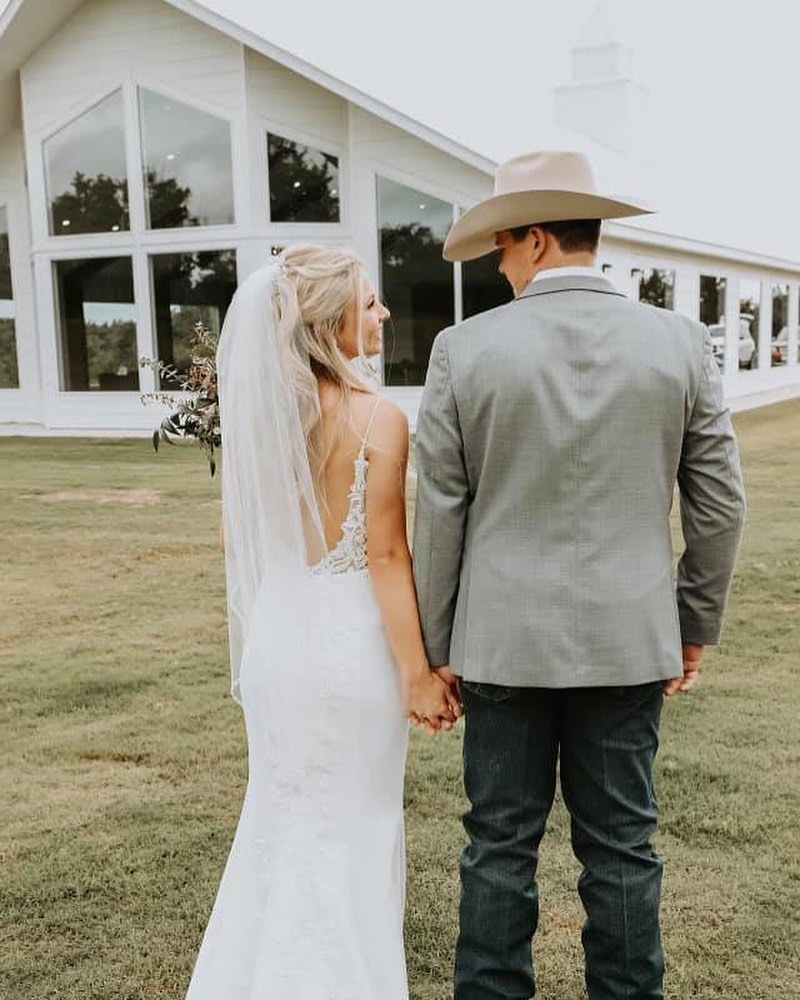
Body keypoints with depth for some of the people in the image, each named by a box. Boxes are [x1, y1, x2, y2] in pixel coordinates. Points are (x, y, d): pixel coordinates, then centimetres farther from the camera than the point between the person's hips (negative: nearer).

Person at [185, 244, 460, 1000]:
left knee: (282, 811, 24)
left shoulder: (253, 407, -1)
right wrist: (417, 672, -11)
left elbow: (234, 537, 6)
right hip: (352, 636, -5)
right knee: (351, 826, 14)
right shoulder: (378, 419, -16)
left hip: (277, 631, 5)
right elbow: (387, 556, -17)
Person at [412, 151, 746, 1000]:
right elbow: (720, 505, 1)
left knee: (500, 843, 12)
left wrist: (437, 644, 6)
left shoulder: (465, 348, -8)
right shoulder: (679, 342, -3)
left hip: (504, 640, -1)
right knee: (620, 845, 14)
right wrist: (695, 625, 13)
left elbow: (438, 514, -5)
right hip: (627, 639, 2)